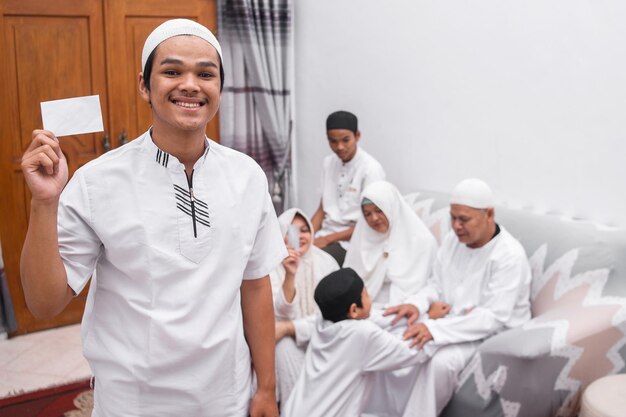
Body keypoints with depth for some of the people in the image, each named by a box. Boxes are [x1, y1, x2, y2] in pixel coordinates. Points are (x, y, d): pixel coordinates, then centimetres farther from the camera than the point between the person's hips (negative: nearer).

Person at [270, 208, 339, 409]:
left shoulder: (326, 263, -8)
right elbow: (282, 314, -21)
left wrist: (289, 328, -19)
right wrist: (290, 276, -36)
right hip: (288, 340, -1)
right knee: (285, 347, -32)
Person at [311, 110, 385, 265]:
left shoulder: (371, 168, -12)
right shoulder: (328, 163, 9)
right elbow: (322, 209, 12)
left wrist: (328, 239, -15)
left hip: (352, 240, -6)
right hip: (325, 233, 6)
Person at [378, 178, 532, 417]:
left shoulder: (510, 256, -21)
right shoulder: (453, 239, 1)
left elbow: (493, 318, -27)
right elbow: (436, 285, 8)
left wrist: (435, 329, -35)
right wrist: (417, 304, -16)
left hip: (492, 333, -6)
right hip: (449, 319, 6)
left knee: (441, 362, -33)